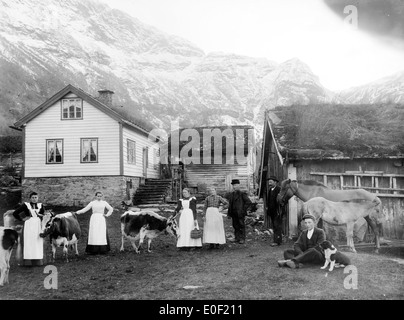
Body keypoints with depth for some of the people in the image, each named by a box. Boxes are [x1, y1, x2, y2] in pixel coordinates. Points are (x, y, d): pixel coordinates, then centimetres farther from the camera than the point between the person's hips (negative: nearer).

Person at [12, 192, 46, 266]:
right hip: (28, 226, -3)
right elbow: (15, 213, 0)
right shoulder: (25, 205, -1)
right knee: (28, 243, -4)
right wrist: (22, 219, -3)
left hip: (38, 226, 3)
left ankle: (38, 261, 8)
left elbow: (44, 215, 19)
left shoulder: (41, 206, 8)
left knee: (38, 243, 3)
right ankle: (28, 261, -1)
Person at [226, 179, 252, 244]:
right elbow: (230, 205, 16)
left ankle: (242, 239, 6)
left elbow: (249, 202, -10)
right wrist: (229, 214, 11)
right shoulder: (231, 195, 13)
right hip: (234, 214, 6)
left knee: (241, 226, 0)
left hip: (240, 214, -6)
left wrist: (243, 209, -11)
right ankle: (237, 238, 19)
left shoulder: (242, 194, -6)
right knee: (235, 226, 10)